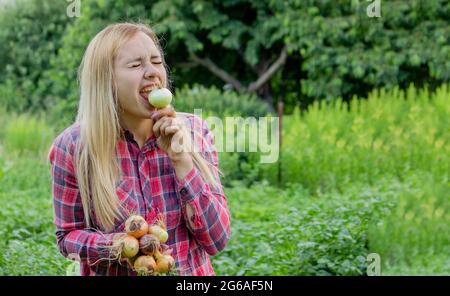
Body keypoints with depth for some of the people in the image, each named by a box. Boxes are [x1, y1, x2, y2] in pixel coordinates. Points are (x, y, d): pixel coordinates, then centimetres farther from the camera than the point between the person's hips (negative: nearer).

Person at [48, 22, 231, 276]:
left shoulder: (195, 132, -11)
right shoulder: (74, 146, -16)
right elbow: (68, 235, -6)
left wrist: (182, 160, -23)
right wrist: (117, 246, -25)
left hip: (192, 272, 2)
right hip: (115, 272, -1)